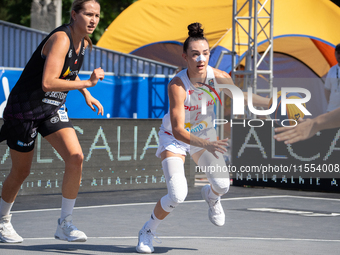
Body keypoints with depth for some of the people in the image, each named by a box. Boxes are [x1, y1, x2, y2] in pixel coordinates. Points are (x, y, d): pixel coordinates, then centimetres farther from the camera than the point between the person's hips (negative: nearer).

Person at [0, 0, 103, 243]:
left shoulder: (83, 42, 3)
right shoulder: (60, 39, -24)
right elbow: (47, 83, -33)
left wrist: (86, 95, 14)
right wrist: (86, 83, -30)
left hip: (53, 109, 7)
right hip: (25, 107, -7)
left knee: (76, 158, -13)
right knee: (21, 172, 6)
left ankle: (65, 224, -3)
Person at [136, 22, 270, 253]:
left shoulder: (219, 77, -21)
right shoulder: (177, 85, -34)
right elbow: (178, 130, -39)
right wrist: (205, 144, -53)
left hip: (205, 133, 4)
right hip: (174, 138, -4)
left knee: (222, 185, -12)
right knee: (178, 195, -20)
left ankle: (211, 196, 29)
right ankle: (148, 231, 8)